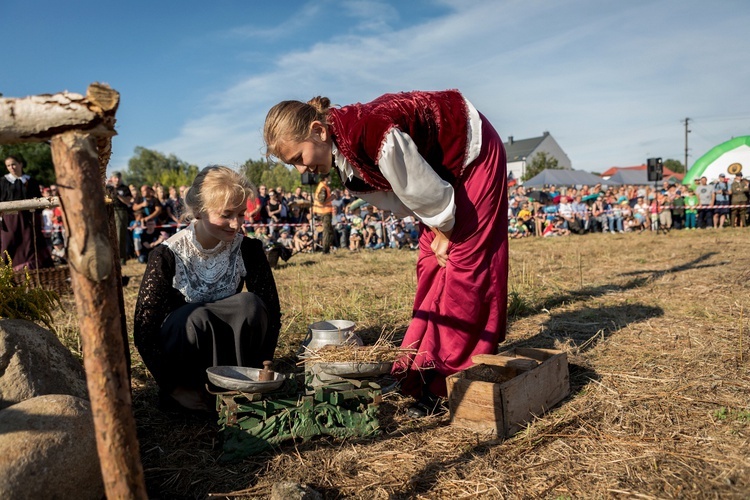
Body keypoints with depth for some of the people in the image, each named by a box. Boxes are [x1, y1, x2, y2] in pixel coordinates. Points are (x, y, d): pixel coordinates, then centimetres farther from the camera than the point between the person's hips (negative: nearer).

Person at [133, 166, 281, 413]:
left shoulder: (248, 250, -11)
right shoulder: (167, 256, -17)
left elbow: (271, 312, -9)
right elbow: (143, 329, -16)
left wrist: (260, 367, -18)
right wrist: (173, 386, -19)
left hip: (226, 352, 2)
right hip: (178, 347, -2)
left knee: (250, 304, -27)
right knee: (195, 317, -34)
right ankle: (181, 392, -11)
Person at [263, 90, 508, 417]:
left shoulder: (375, 135, -37)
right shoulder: (345, 157, -9)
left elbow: (427, 192, -26)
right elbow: (402, 199, 1)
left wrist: (444, 235, -10)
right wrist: (437, 233, -3)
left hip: (473, 152, -8)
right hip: (442, 166, 8)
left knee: (463, 262, -7)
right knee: (431, 265, 5)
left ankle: (440, 381, -2)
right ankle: (426, 368, 12)